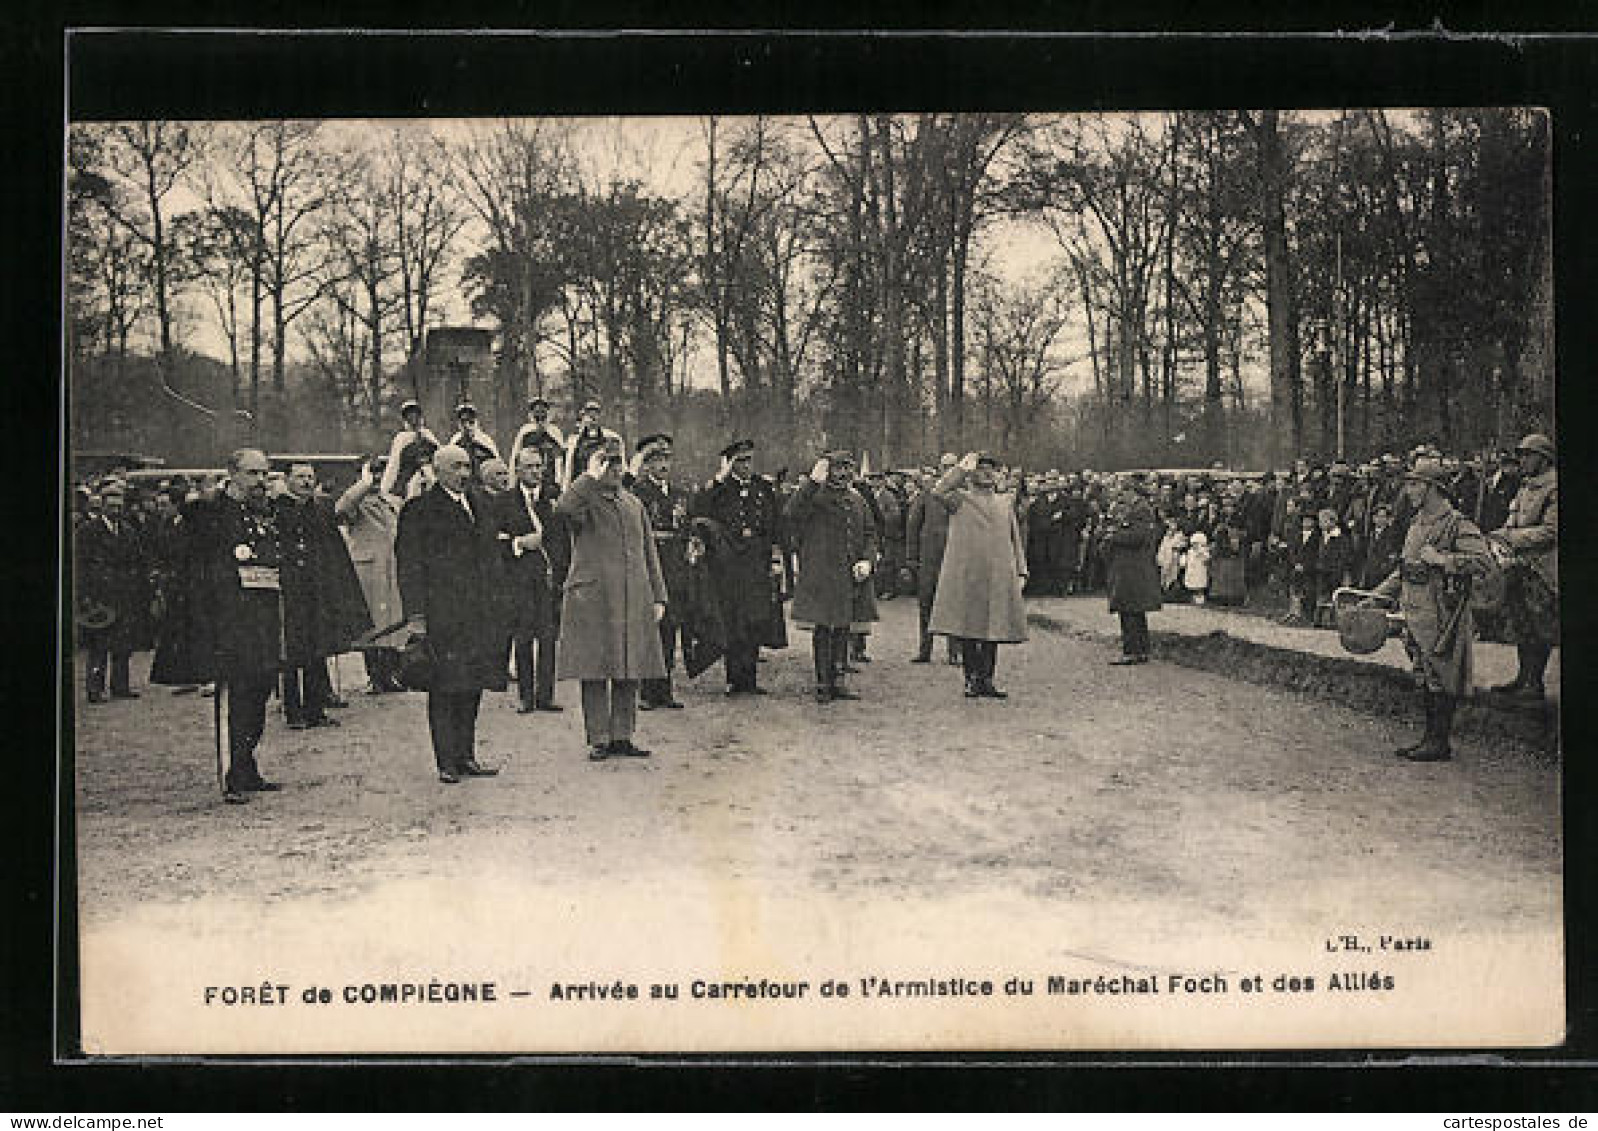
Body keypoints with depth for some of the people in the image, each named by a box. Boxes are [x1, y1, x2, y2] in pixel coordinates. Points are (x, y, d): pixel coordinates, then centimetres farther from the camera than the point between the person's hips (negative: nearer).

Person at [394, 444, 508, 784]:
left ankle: (466, 756, 18)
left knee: (472, 686, 10)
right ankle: (447, 762, 1)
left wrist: (494, 597, 14)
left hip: (479, 612, 7)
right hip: (442, 612, -6)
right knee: (444, 689, -3)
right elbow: (409, 565, -7)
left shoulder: (478, 502, 16)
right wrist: (415, 614, -13)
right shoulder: (419, 510, -5)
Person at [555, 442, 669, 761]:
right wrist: (591, 477, -16)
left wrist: (658, 597, 14)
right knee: (594, 673, -2)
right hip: (592, 600, -5)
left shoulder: (634, 504, 18)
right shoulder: (585, 501, 0)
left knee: (629, 674, 6)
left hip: (633, 602, 5)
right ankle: (598, 740, 4)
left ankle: (622, 737, 14)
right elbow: (563, 508, -27)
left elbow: (649, 555, 20)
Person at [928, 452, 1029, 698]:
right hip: (966, 574, -4)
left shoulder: (1006, 502, 18)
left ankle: (986, 681, 9)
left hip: (999, 576, 4)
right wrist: (964, 466, -10)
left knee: (993, 630, 3)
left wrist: (1021, 572, 10)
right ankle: (971, 680, 5)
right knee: (968, 628, -2)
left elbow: (1015, 539, 19)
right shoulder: (960, 499, 5)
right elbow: (938, 492, -17)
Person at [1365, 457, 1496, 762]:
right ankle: (1430, 738, 21)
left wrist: (1442, 559, -24)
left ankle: (1440, 743, 4)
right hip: (1414, 614, 9)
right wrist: (1377, 596, 21)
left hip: (1441, 616, -9)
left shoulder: (1457, 525, -12)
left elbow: (1484, 561, -22)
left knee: (1440, 680, -3)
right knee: (1425, 680, 13)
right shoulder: (1417, 523, 16)